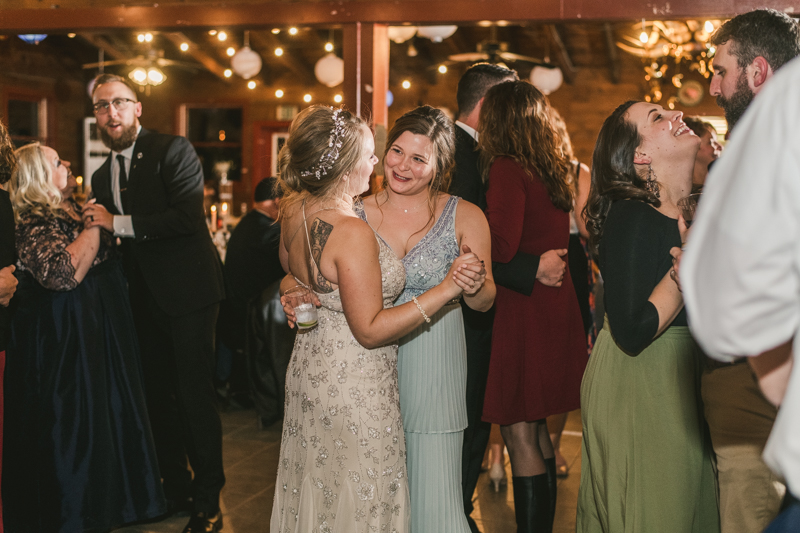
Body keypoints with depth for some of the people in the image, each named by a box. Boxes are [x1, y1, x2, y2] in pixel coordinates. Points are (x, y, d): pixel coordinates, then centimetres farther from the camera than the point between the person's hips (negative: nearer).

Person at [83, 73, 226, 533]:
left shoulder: (174, 150, -9)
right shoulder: (103, 175, 13)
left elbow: (188, 217, -22)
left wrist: (118, 223, -19)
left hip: (188, 292, -7)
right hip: (145, 300, 7)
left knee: (196, 395, -1)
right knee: (160, 396, 15)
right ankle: (176, 489, 30)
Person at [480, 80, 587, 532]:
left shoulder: (507, 168, -12)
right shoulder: (553, 169, 11)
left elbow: (502, 248, -21)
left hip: (524, 307, -8)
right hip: (555, 304, 8)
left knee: (519, 432, -2)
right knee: (535, 430, 17)